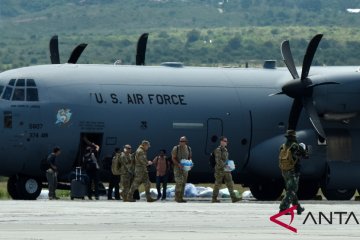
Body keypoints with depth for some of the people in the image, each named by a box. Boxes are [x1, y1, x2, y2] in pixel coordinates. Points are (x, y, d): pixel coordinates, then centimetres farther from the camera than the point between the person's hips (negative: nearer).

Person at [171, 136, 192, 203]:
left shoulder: (188, 149, 8)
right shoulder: (176, 148, -6)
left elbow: (190, 157, 17)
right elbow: (173, 158, -7)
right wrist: (178, 164, -21)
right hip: (177, 167, -5)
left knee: (183, 183, 6)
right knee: (179, 182, -13)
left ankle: (181, 197, 12)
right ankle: (177, 198, -9)